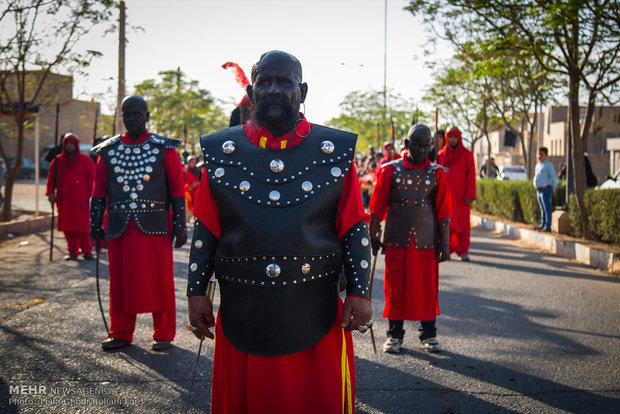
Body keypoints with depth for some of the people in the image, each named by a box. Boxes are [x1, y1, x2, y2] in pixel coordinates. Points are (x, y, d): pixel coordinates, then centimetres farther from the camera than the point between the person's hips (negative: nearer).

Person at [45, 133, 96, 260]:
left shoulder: (85, 160, 3)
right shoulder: (57, 161, 11)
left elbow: (92, 178, 2)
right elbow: (51, 178, 14)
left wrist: (91, 194, -4)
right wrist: (51, 193, 4)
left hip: (81, 200, -3)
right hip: (64, 201, 3)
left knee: (83, 226, -5)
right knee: (67, 226, 4)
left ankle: (87, 251, 3)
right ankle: (72, 251, 13)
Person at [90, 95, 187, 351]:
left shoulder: (164, 148, 1)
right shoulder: (108, 150, 8)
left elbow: (178, 188, 1)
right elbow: (99, 191, 11)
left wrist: (179, 225, -3)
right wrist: (96, 226, 8)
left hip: (155, 225, -2)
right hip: (120, 228, 3)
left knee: (160, 280, 2)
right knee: (121, 281, 8)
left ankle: (163, 334, 15)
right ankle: (120, 333, 21)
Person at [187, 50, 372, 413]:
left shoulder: (336, 151, 2)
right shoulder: (222, 152, 5)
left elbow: (356, 229, 2)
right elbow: (205, 231, 7)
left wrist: (360, 292, -4)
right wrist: (197, 292, 3)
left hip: (316, 315, -1)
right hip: (242, 317, 1)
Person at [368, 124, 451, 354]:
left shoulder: (437, 173, 3)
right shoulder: (390, 170, 0)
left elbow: (444, 211, 3)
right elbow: (377, 206, 2)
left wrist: (444, 243, 0)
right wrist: (373, 236, 0)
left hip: (426, 240, 1)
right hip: (396, 239, -1)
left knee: (427, 287, 5)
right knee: (395, 286, 4)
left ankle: (428, 334, 18)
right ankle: (395, 334, 16)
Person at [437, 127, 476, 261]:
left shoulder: (467, 155, 3)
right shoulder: (441, 155, 10)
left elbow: (471, 176, -1)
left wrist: (470, 195, -9)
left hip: (461, 195, -2)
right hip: (445, 195, 2)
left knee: (463, 224, -3)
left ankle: (463, 252, 1)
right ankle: (447, 249, 6)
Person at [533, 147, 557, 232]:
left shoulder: (548, 165, -9)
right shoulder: (538, 165, 15)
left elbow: (554, 178, -8)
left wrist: (553, 189, -5)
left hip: (546, 189, -8)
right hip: (539, 190, 8)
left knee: (547, 208, -6)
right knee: (542, 209, 15)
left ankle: (548, 226, -6)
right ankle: (543, 225, 22)